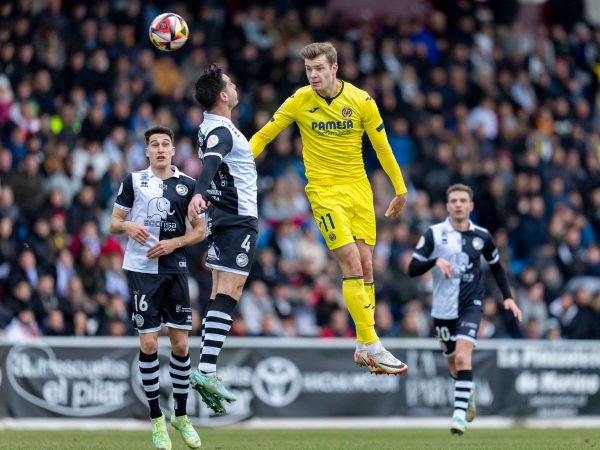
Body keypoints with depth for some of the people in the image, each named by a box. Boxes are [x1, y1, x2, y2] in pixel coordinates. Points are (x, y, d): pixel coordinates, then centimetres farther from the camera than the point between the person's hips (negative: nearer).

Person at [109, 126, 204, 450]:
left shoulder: (188, 185, 6)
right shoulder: (133, 180, 3)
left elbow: (200, 230, 10)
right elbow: (113, 222, 6)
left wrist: (174, 243, -8)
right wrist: (128, 226, -16)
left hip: (175, 269, 2)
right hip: (142, 269, -2)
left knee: (180, 343, 2)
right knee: (148, 343, -4)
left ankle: (180, 416, 16)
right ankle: (156, 418, 7)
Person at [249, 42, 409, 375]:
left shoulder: (361, 101, -4)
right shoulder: (300, 101, -6)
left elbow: (382, 148, 6)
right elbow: (263, 136, 4)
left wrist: (400, 190, 12)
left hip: (358, 188, 3)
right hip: (324, 191, -3)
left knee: (365, 267, 3)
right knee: (352, 264, -15)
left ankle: (363, 347, 14)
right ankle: (371, 346, -15)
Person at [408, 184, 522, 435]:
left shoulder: (481, 236, 0)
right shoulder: (434, 234, -6)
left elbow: (496, 266, 17)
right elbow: (412, 269, -8)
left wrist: (508, 297, 9)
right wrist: (436, 260, -27)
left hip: (471, 305, -1)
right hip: (443, 308, 1)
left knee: (463, 357, -21)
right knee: (453, 363, 13)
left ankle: (459, 414, -21)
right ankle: (468, 395, 45)